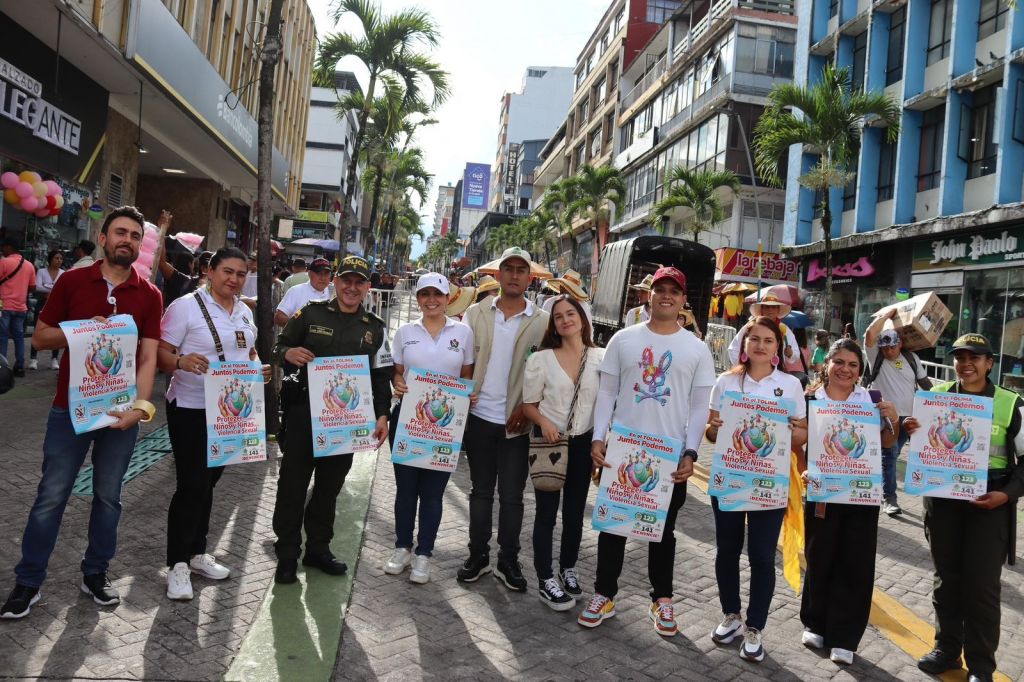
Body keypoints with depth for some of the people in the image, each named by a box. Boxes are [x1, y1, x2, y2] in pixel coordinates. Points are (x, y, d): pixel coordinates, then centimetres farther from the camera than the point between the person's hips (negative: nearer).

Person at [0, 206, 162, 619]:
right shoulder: (72, 281, 0)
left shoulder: (149, 295, 1)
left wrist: (141, 405, -18)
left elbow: (148, 357, -4)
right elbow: (40, 337, 2)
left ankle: (95, 573, 26)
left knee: (108, 496, 11)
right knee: (51, 496, 5)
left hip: (121, 411, 1)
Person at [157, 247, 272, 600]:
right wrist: (182, 362, -34)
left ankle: (197, 552, 30)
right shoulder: (186, 306, -11)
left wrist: (259, 368, -1)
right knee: (192, 485, -5)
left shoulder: (244, 312, 9)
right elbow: (160, 354, -14)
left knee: (208, 482, 16)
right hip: (190, 408, -6)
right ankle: (178, 564, 8)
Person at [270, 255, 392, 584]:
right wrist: (288, 353, -18)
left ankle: (318, 548, 28)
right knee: (293, 484, 2)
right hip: (303, 412, -2)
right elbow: (279, 347, 6)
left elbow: (382, 376, 9)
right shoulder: (311, 313, 1)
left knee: (330, 485, 13)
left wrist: (382, 415, -1)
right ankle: (287, 554, 15)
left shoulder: (376, 328, 7)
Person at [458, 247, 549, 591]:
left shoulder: (543, 322, -2)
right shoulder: (476, 312, 3)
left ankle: (508, 560, 21)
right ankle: (478, 555, 25)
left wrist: (528, 409, -11)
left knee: (512, 495, 7)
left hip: (518, 422, -1)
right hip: (480, 417, 2)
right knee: (481, 490, 13)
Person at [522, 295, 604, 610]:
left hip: (584, 442, 2)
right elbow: (529, 404, -2)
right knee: (547, 511, 4)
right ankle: (546, 581, 14)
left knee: (575, 510, 16)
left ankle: (568, 569, 34)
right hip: (549, 440, -2)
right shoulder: (541, 359, -7)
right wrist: (544, 422, -21)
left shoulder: (601, 358, -4)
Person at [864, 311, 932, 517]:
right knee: (889, 456, -7)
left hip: (908, 417, 4)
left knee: (891, 456, 15)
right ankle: (889, 498, -3)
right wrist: (888, 315, -11)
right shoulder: (876, 357, -6)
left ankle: (881, 484, 32)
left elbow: (925, 382, 15)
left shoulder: (911, 358, 6)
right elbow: (870, 333, -22)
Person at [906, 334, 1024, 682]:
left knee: (981, 585, 3)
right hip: (942, 499, 3)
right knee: (946, 578, 14)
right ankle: (946, 649, 29)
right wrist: (911, 429, -12)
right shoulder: (936, 396, 2)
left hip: (988, 504, -3)